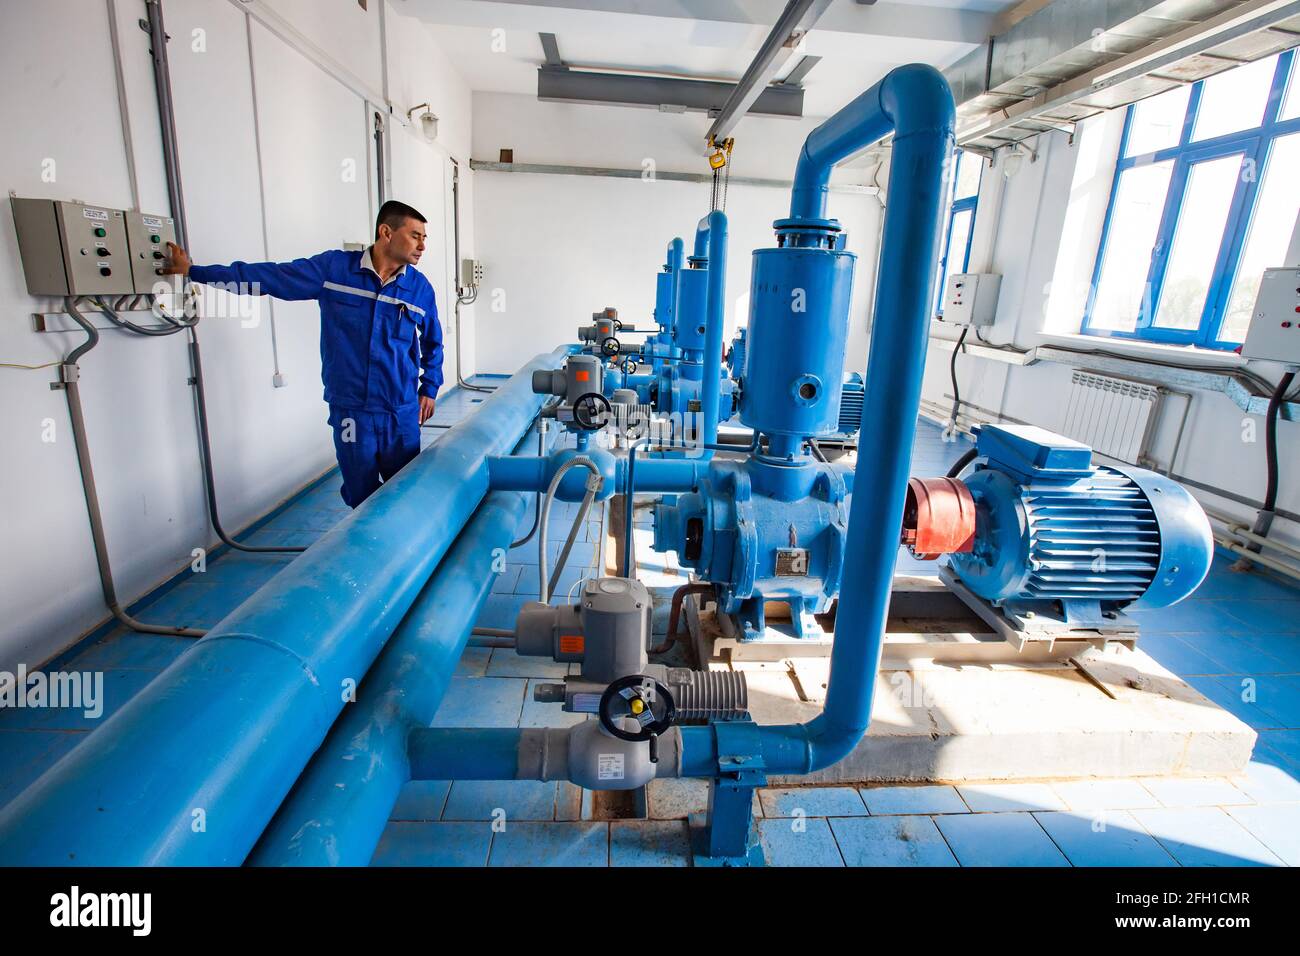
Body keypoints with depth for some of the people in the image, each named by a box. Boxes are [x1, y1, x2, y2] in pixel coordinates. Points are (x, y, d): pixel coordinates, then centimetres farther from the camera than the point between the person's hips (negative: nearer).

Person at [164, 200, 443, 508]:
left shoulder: (420, 287, 1)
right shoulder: (333, 268, -3)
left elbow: (432, 343, 14)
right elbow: (269, 276, 4)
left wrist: (429, 388, 12)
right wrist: (193, 271, 7)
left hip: (402, 413, 1)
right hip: (349, 410, 0)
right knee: (361, 495, 10)